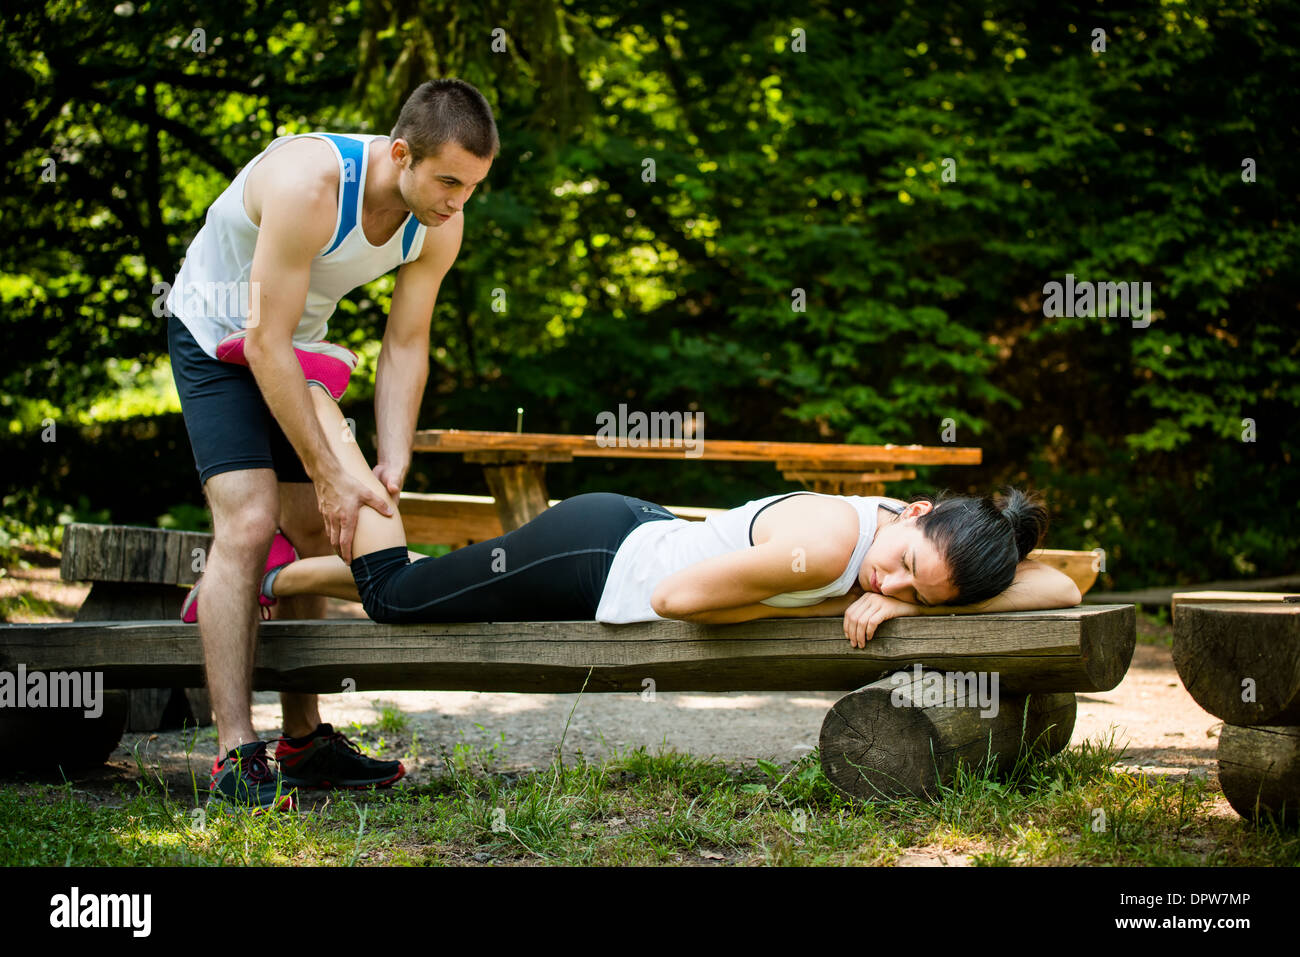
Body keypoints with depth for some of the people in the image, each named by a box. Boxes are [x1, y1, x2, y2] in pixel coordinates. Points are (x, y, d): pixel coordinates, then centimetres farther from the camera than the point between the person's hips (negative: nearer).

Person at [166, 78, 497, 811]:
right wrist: (330, 476, -32)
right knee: (248, 523, -21)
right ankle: (236, 757, -24)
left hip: (300, 348, 7)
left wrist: (391, 467, -20)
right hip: (217, 337, -7)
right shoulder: (309, 184, -37)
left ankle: (304, 742, 20)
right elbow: (266, 343, -34)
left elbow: (405, 347, -7)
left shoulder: (441, 225, -15)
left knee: (314, 534, 9)